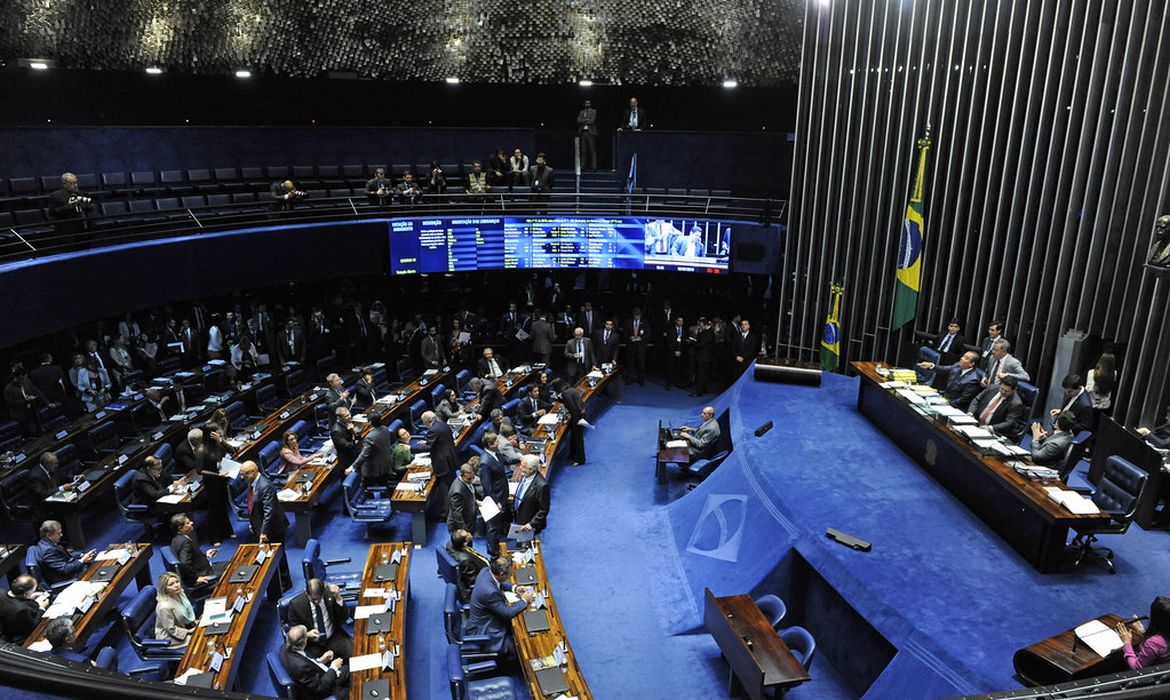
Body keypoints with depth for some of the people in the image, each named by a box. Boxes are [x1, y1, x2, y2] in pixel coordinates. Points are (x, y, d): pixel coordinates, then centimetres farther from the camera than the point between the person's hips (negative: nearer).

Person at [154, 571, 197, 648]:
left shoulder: (180, 593, -6)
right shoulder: (164, 606, -31)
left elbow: (189, 611, 13)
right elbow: (171, 629, -22)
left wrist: (195, 622, 2)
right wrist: (188, 632, -21)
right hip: (169, 638, -8)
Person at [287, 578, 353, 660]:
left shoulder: (330, 593, -10)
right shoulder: (295, 604, -13)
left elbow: (345, 617, -7)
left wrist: (338, 598, -22)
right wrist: (307, 634, -24)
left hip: (334, 638, 1)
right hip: (312, 644, -1)